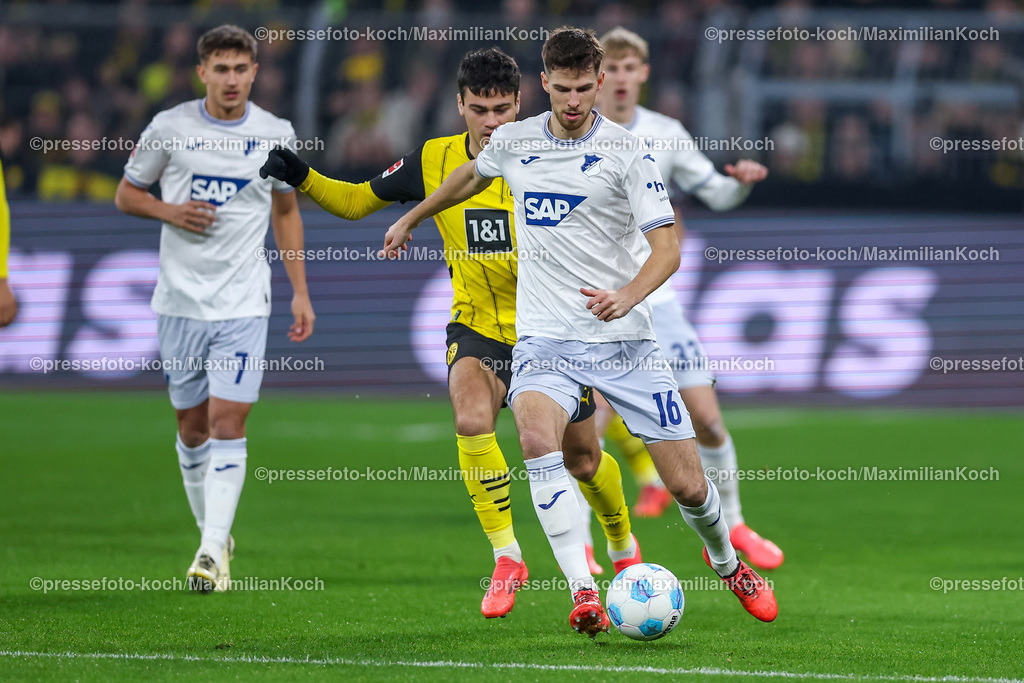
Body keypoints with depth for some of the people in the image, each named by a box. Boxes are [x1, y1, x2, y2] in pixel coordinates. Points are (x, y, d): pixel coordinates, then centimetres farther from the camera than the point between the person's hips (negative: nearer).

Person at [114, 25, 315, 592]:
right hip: (180, 299, 1)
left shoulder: (276, 134, 2)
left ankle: (212, 554, -16)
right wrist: (170, 212, -12)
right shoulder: (169, 128, -1)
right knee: (192, 425, 8)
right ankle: (213, 534, 26)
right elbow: (127, 194, 9)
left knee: (228, 423, -12)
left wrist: (300, 292, 11)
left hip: (243, 304, -1)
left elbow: (286, 210, 15)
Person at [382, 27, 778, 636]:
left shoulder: (626, 151, -7)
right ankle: (584, 593, -32)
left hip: (624, 337, -2)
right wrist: (411, 219, 39)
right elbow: (472, 175, 29)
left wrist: (627, 297, -31)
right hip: (546, 336, 2)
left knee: (686, 483, -1)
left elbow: (667, 248, -13)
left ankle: (727, 562, 33)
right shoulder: (513, 141, 4)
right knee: (536, 436, -31)